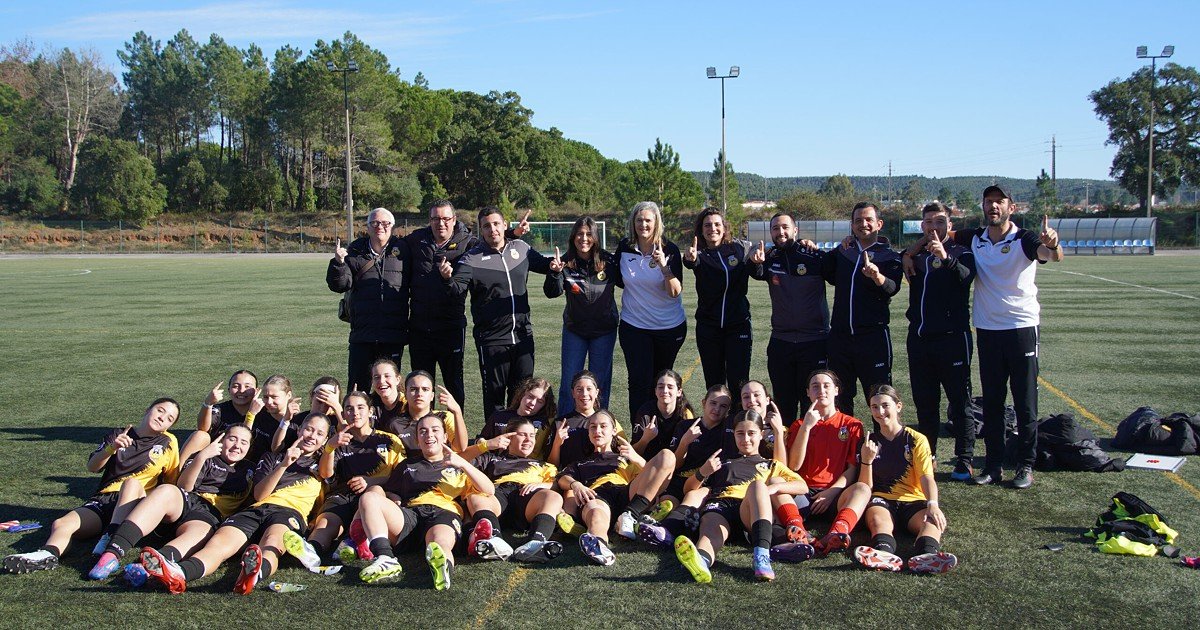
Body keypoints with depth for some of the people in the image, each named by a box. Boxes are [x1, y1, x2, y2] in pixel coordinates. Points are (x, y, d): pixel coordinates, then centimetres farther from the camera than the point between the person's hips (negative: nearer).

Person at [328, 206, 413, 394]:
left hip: (394, 335, 0)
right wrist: (339, 262, -15)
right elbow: (339, 285, 0)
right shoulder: (355, 252, 6)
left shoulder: (403, 250, 6)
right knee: (357, 387, 2)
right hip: (362, 334, 0)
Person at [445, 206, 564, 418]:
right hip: (491, 340, -3)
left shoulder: (521, 249, 5)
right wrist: (448, 279, -38)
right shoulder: (472, 259, -6)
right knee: (494, 394, 5)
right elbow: (458, 288, -18)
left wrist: (552, 265, 2)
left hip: (522, 335, 4)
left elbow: (541, 263, 23)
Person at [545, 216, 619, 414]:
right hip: (574, 329, 0)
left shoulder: (608, 262, -10)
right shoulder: (566, 263, -10)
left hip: (604, 330, 0)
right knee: (569, 382, 4)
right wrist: (554, 272, -37)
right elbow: (552, 293, -19)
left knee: (599, 382, 9)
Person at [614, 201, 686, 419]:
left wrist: (664, 266, -31)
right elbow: (618, 280, 14)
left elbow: (675, 292, -19)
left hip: (670, 327, 0)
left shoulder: (669, 249, -11)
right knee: (640, 382, -7)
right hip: (634, 326, 0)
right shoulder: (624, 247, -4)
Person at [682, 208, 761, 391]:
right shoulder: (700, 255, -3)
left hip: (738, 324, -1)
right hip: (708, 326, 1)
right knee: (714, 384, 8)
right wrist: (690, 260, -51)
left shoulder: (740, 248, 1)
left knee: (738, 383, -5)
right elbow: (693, 263, -25)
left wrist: (756, 262, -18)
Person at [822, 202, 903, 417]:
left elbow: (893, 287, -18)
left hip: (873, 336, -4)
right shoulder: (842, 252, 13)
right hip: (840, 336, 4)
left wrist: (877, 276, -41)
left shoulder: (889, 256, -1)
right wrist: (839, 249, 9)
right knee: (839, 398, 11)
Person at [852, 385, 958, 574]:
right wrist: (866, 460, -10)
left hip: (913, 501, 0)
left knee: (934, 520, -34)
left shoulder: (916, 440, 11)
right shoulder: (869, 442, 15)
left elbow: (926, 477, -4)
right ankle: (884, 555, -67)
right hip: (881, 500, 0)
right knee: (877, 518, -35)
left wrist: (932, 504, -24)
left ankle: (927, 555, -65)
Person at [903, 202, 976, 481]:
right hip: (919, 338, 5)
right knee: (924, 403, 12)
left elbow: (965, 276, -23)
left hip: (952, 338, -5)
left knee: (959, 401, 0)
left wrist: (945, 258, -41)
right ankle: (926, 456, 21)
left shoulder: (960, 253, -1)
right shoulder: (916, 255, 15)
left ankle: (964, 461, 5)